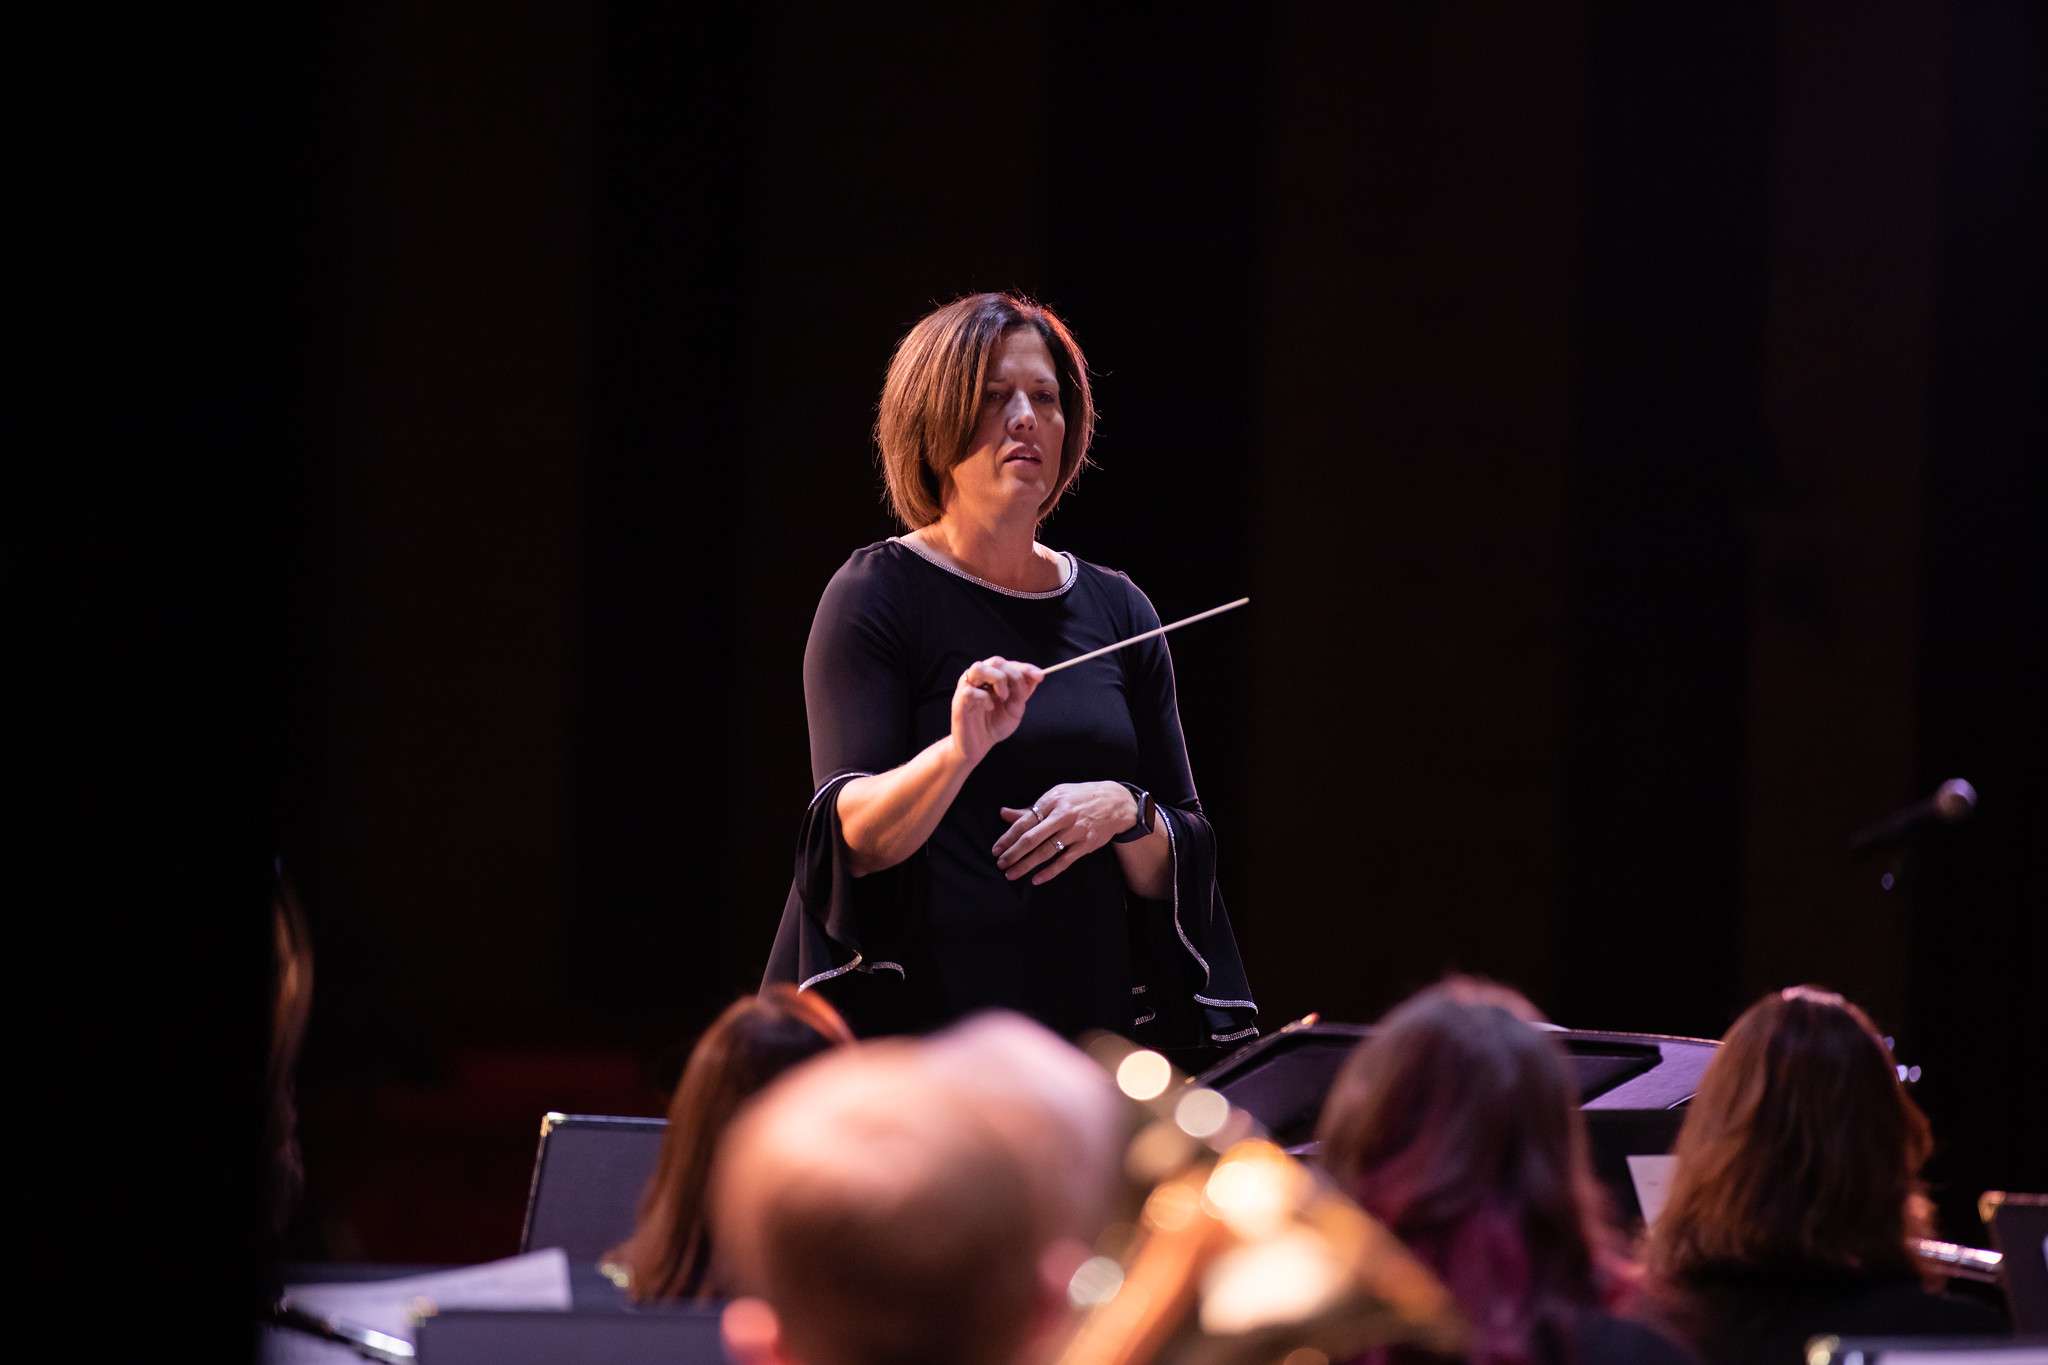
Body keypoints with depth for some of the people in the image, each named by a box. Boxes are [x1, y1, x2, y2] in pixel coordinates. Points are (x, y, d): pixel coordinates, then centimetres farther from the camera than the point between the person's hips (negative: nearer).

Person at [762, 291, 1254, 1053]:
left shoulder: (1116, 611, 11)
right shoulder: (877, 596, -2)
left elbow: (1178, 873, 11)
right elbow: (855, 836, -13)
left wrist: (1122, 810, -10)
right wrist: (958, 753, -31)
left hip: (1084, 1024, 4)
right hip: (912, 1018, -4)